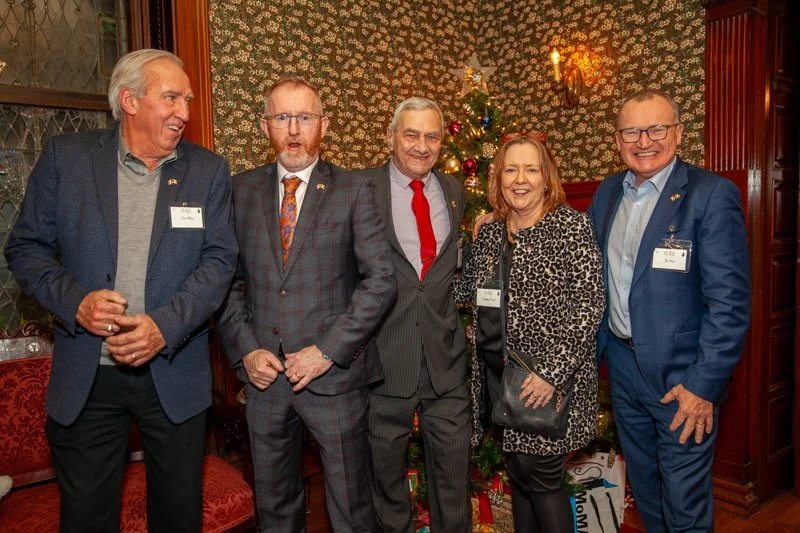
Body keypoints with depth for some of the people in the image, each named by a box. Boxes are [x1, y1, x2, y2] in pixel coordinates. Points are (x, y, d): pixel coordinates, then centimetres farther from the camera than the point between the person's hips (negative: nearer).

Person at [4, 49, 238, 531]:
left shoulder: (209, 170, 1)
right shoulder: (65, 157, 0)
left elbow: (219, 260, -5)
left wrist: (165, 326, -18)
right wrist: (75, 301, -16)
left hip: (175, 375, 1)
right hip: (85, 378, 0)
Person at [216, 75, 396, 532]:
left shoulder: (354, 191, -3)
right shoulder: (241, 190, 6)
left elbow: (381, 280, -9)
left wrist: (328, 351, -14)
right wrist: (245, 349, -6)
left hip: (335, 373, -2)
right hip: (263, 374, 3)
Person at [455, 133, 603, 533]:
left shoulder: (572, 225, -9)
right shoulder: (488, 233, 8)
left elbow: (589, 305, -14)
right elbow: (464, 289, 17)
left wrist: (552, 371, -20)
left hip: (552, 376, -5)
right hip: (497, 369, 6)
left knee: (540, 475, 2)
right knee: (517, 473, 17)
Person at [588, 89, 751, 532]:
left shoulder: (712, 194, -14)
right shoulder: (607, 193, 5)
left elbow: (730, 300, -17)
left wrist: (704, 384, -18)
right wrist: (594, 346, 9)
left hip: (682, 375, -5)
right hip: (622, 362, 6)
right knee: (643, 485, 23)